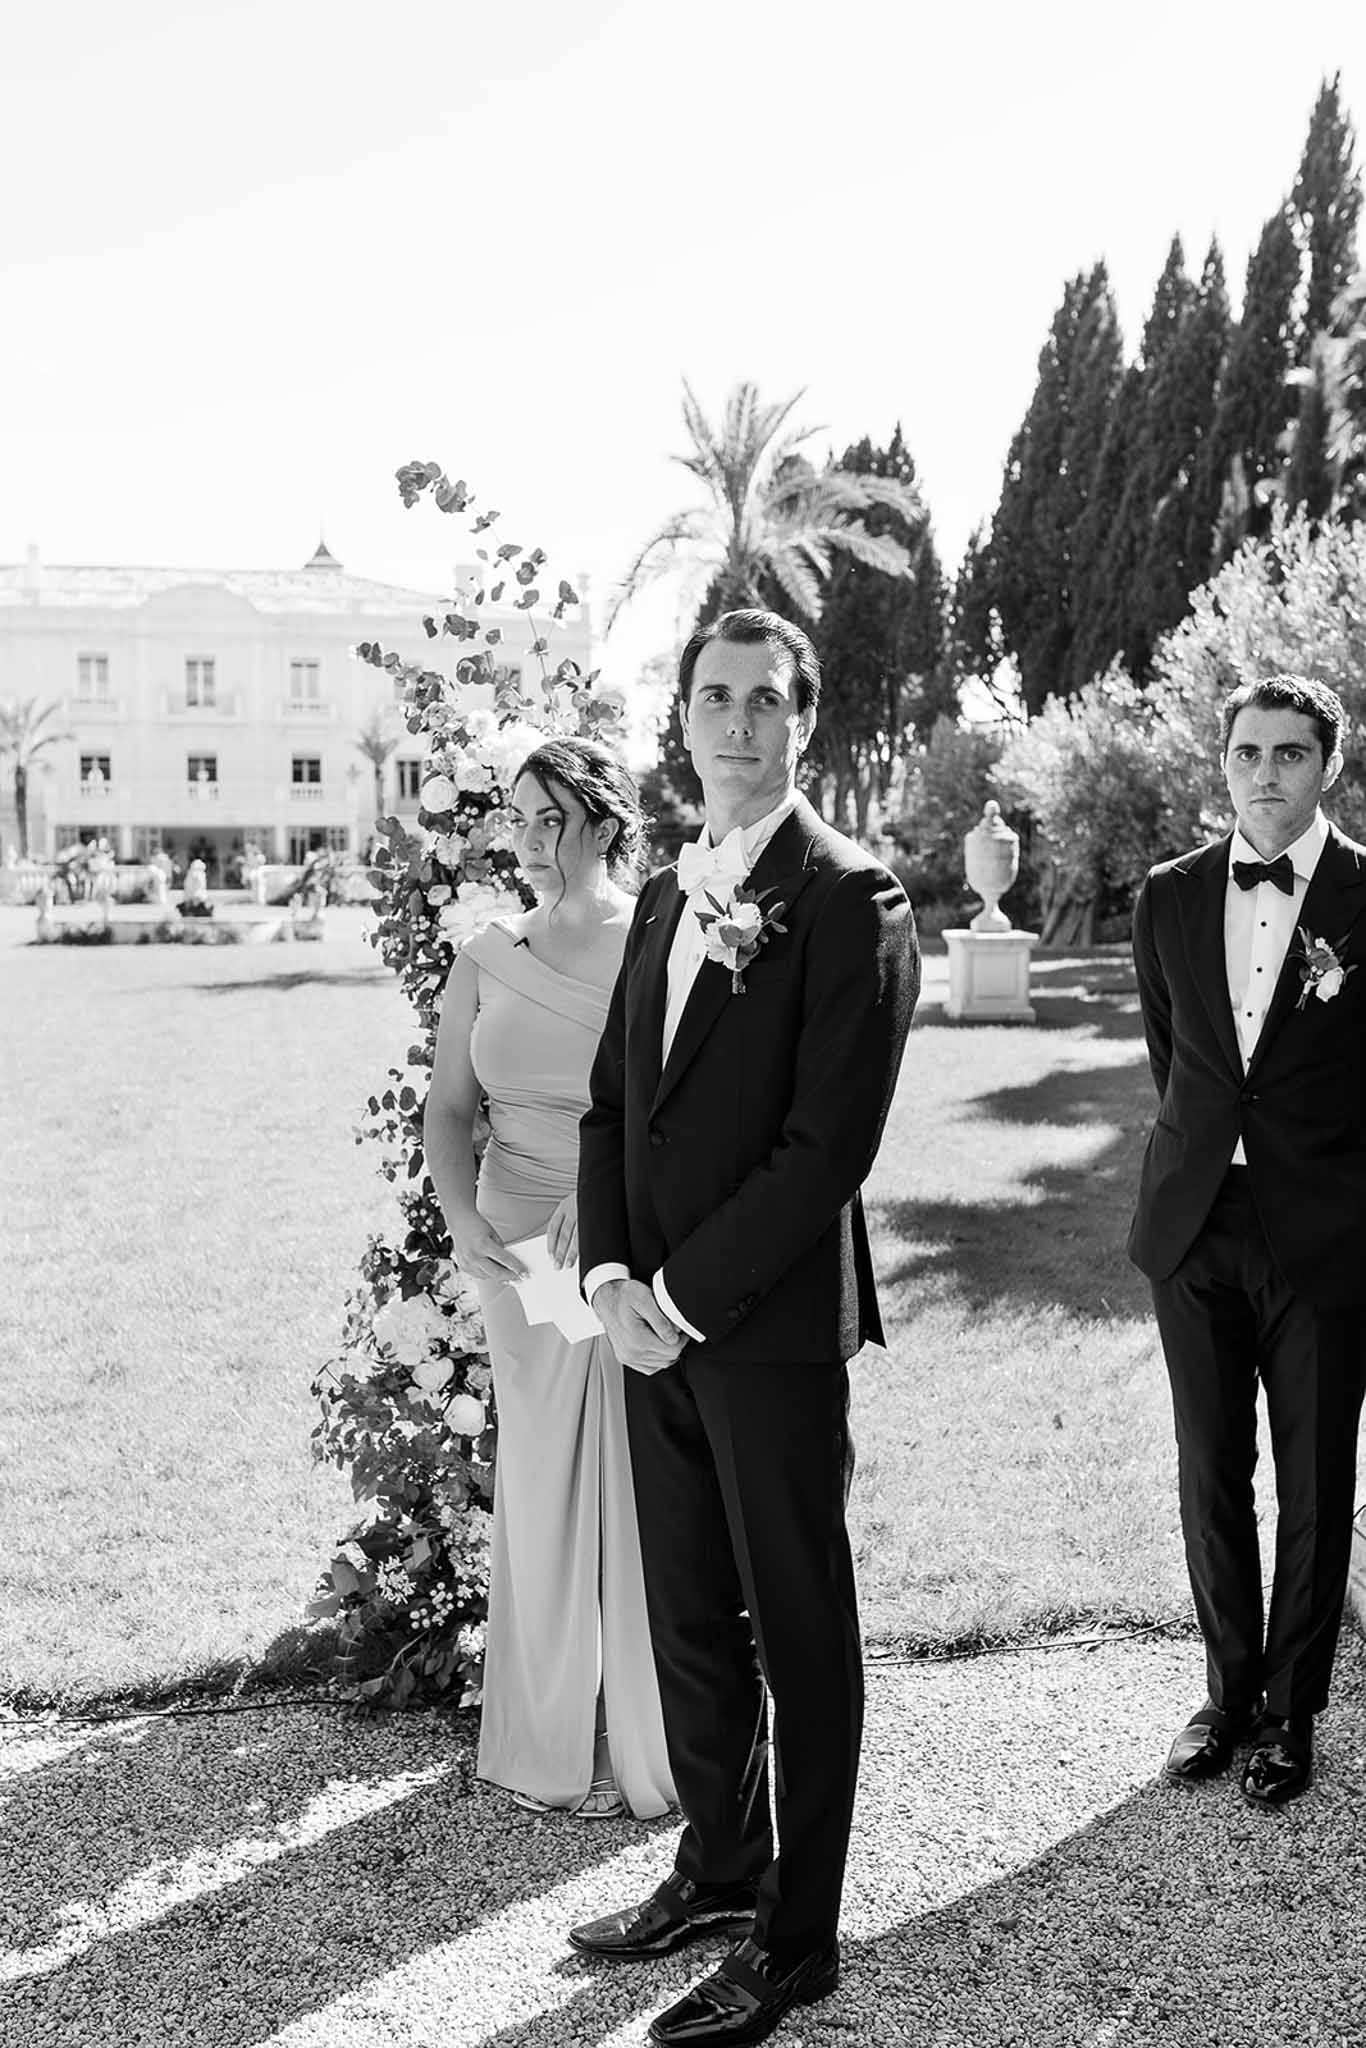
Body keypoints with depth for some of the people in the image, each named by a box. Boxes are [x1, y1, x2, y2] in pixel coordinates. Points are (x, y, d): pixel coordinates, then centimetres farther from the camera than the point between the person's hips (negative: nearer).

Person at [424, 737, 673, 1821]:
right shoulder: (487, 959, 6)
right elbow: (450, 1108, 8)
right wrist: (464, 1217, -9)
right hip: (525, 1247, 3)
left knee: (646, 1488, 4)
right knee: (542, 1489, 10)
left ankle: (649, 1739, 22)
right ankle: (552, 1739, 26)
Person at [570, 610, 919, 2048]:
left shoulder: (848, 897, -11)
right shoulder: (667, 894, 13)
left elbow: (828, 1145, -17)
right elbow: (612, 1102, 13)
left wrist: (683, 1299, -15)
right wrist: (612, 1276, -2)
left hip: (773, 1326, -7)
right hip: (655, 1321, 7)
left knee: (799, 1633, 6)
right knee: (687, 1619, 17)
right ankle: (719, 1865, 36)